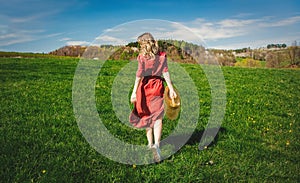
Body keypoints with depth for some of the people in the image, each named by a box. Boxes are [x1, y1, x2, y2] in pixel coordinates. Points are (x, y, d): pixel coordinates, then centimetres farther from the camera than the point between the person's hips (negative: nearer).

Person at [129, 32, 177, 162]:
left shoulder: (142, 56, -3)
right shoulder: (162, 55, 5)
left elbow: (139, 74, -9)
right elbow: (165, 72, -2)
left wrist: (134, 92, -10)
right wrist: (171, 88, -2)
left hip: (145, 86, -1)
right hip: (157, 86, 1)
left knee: (146, 116, 15)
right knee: (157, 117, -4)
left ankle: (150, 144, 25)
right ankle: (156, 144, -23)